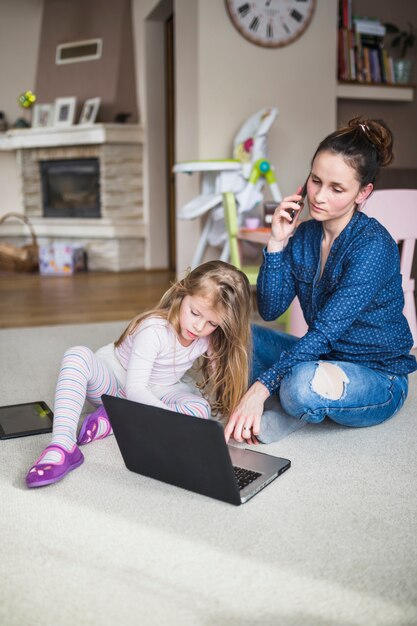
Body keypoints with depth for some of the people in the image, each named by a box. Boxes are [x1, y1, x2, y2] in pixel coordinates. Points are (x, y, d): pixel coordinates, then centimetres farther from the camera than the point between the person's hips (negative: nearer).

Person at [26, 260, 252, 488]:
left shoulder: (210, 337, -14)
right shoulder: (154, 330, -32)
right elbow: (134, 389, -35)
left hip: (155, 393, 5)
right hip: (113, 380, -4)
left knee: (201, 409, -27)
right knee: (77, 355, -35)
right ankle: (62, 446, -46)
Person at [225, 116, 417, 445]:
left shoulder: (374, 246, -22)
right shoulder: (304, 234, -1)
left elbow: (326, 331, -28)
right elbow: (270, 309, -5)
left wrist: (261, 386, -33)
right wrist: (276, 243, -16)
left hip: (378, 380, -7)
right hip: (323, 358, 7)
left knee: (304, 384, -37)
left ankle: (281, 415, -7)